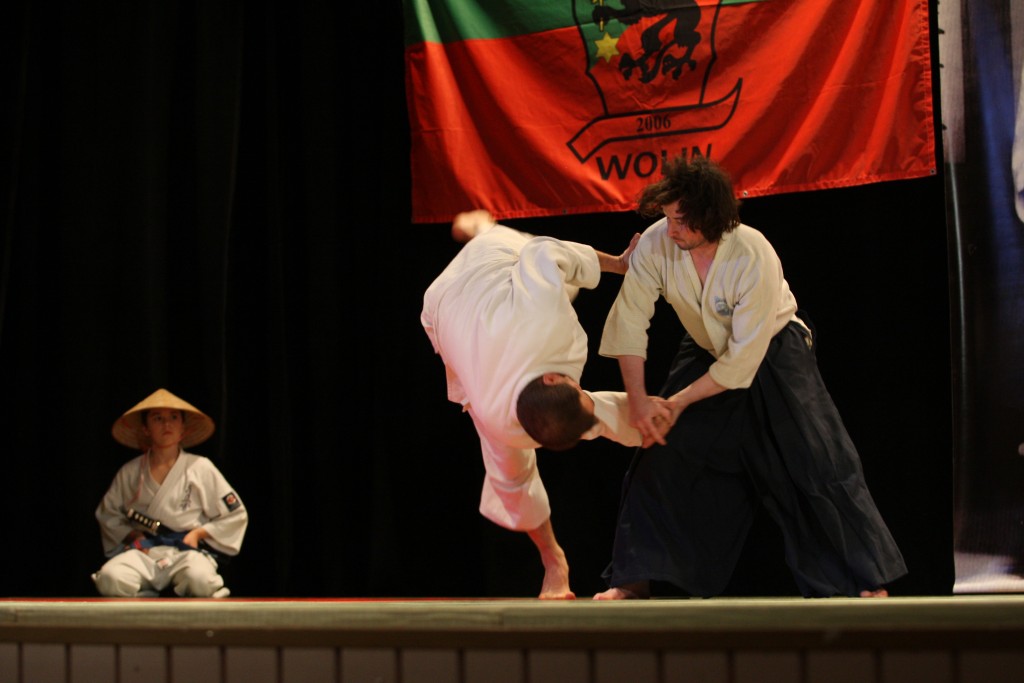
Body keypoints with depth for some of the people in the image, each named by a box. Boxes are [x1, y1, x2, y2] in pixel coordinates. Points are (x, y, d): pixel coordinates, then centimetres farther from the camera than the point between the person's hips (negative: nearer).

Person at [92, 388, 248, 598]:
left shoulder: (201, 468, 6)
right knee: (112, 577, -32)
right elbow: (107, 513, 20)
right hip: (144, 550, 1)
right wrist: (131, 535, 2)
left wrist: (199, 533, -3)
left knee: (200, 579, -38)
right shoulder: (130, 472, 10)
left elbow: (236, 515, 11)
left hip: (187, 549, -1)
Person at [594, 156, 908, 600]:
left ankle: (867, 579, 4)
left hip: (772, 351, -4)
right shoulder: (656, 243, -25)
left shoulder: (754, 259, -35)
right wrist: (638, 399, -25)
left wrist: (678, 402, -26)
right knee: (662, 455, -2)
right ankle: (635, 579, 7)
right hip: (704, 352, 4)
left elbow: (742, 359, -29)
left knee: (818, 460, -7)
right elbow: (629, 320, -18)